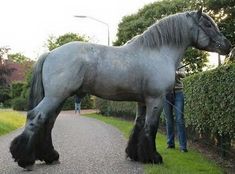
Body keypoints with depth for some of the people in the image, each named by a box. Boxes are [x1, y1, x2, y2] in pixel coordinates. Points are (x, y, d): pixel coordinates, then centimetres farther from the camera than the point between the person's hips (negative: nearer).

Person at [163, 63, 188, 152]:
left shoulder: (179, 64, 3)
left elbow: (183, 74, -15)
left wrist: (176, 72, -35)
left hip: (178, 93, -2)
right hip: (166, 94, 2)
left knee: (180, 119, -7)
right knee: (169, 120, 7)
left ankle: (183, 146, -7)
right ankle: (170, 143, 16)